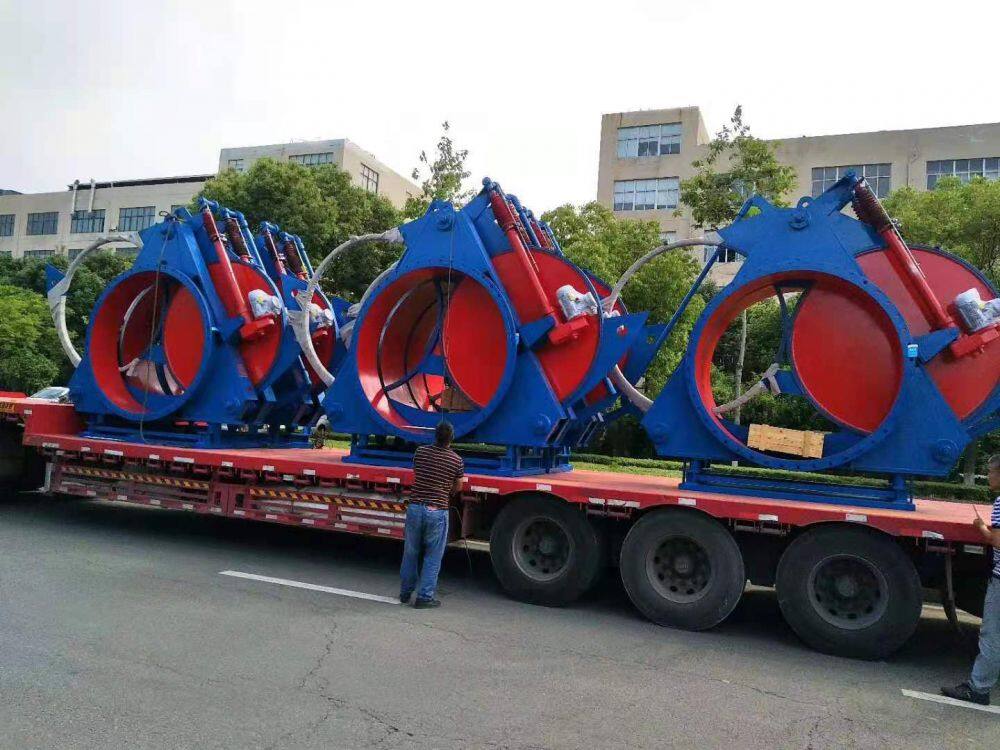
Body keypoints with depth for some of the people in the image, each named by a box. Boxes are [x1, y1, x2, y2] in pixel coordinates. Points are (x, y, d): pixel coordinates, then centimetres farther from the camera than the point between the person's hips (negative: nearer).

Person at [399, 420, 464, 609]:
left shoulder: (420, 452, 2)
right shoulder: (457, 460, -4)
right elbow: (457, 487, 9)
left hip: (415, 507, 3)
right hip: (437, 512, -3)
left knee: (410, 553, 17)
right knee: (433, 557, 9)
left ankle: (405, 593, 29)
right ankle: (424, 597, 11)